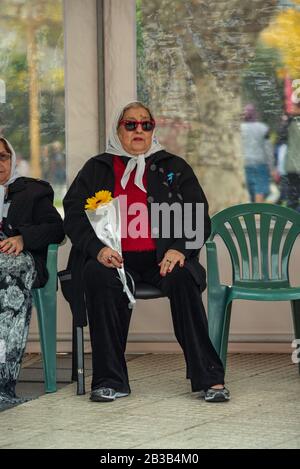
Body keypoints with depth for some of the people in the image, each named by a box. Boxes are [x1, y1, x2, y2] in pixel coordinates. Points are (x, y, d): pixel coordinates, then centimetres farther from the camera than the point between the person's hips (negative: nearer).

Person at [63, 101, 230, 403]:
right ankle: (110, 381, -29)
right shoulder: (97, 169, 17)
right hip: (114, 258, 0)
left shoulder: (174, 168, 17)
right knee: (100, 278, -34)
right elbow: (73, 214, 6)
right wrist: (98, 248, -13)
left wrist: (180, 249, -11)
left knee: (182, 279, -32)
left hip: (161, 258, 0)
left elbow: (199, 217, 9)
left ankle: (209, 378, -31)